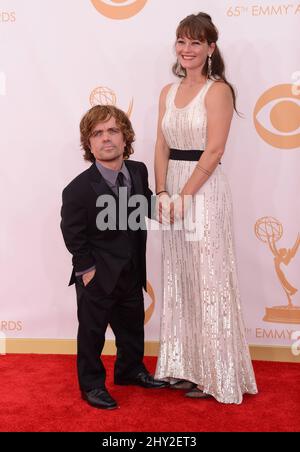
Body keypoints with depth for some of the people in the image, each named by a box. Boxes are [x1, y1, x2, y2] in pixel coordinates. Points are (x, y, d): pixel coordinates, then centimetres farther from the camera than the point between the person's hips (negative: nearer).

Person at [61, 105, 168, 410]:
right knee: (92, 330, 9)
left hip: (132, 272, 6)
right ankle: (91, 384, 28)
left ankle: (130, 370, 45)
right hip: (98, 276, -6)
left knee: (132, 325, 22)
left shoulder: (139, 171, -5)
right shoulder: (78, 189, -22)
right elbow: (72, 234, -14)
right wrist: (87, 268, -13)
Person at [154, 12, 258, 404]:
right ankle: (185, 365, 26)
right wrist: (162, 193, -4)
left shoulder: (218, 90, -8)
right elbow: (162, 147, 8)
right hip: (173, 190, 7)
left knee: (208, 279, 0)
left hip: (204, 190, -7)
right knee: (178, 279, 12)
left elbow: (213, 152, -14)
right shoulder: (168, 92, 12)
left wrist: (184, 196, -15)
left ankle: (215, 375, 14)